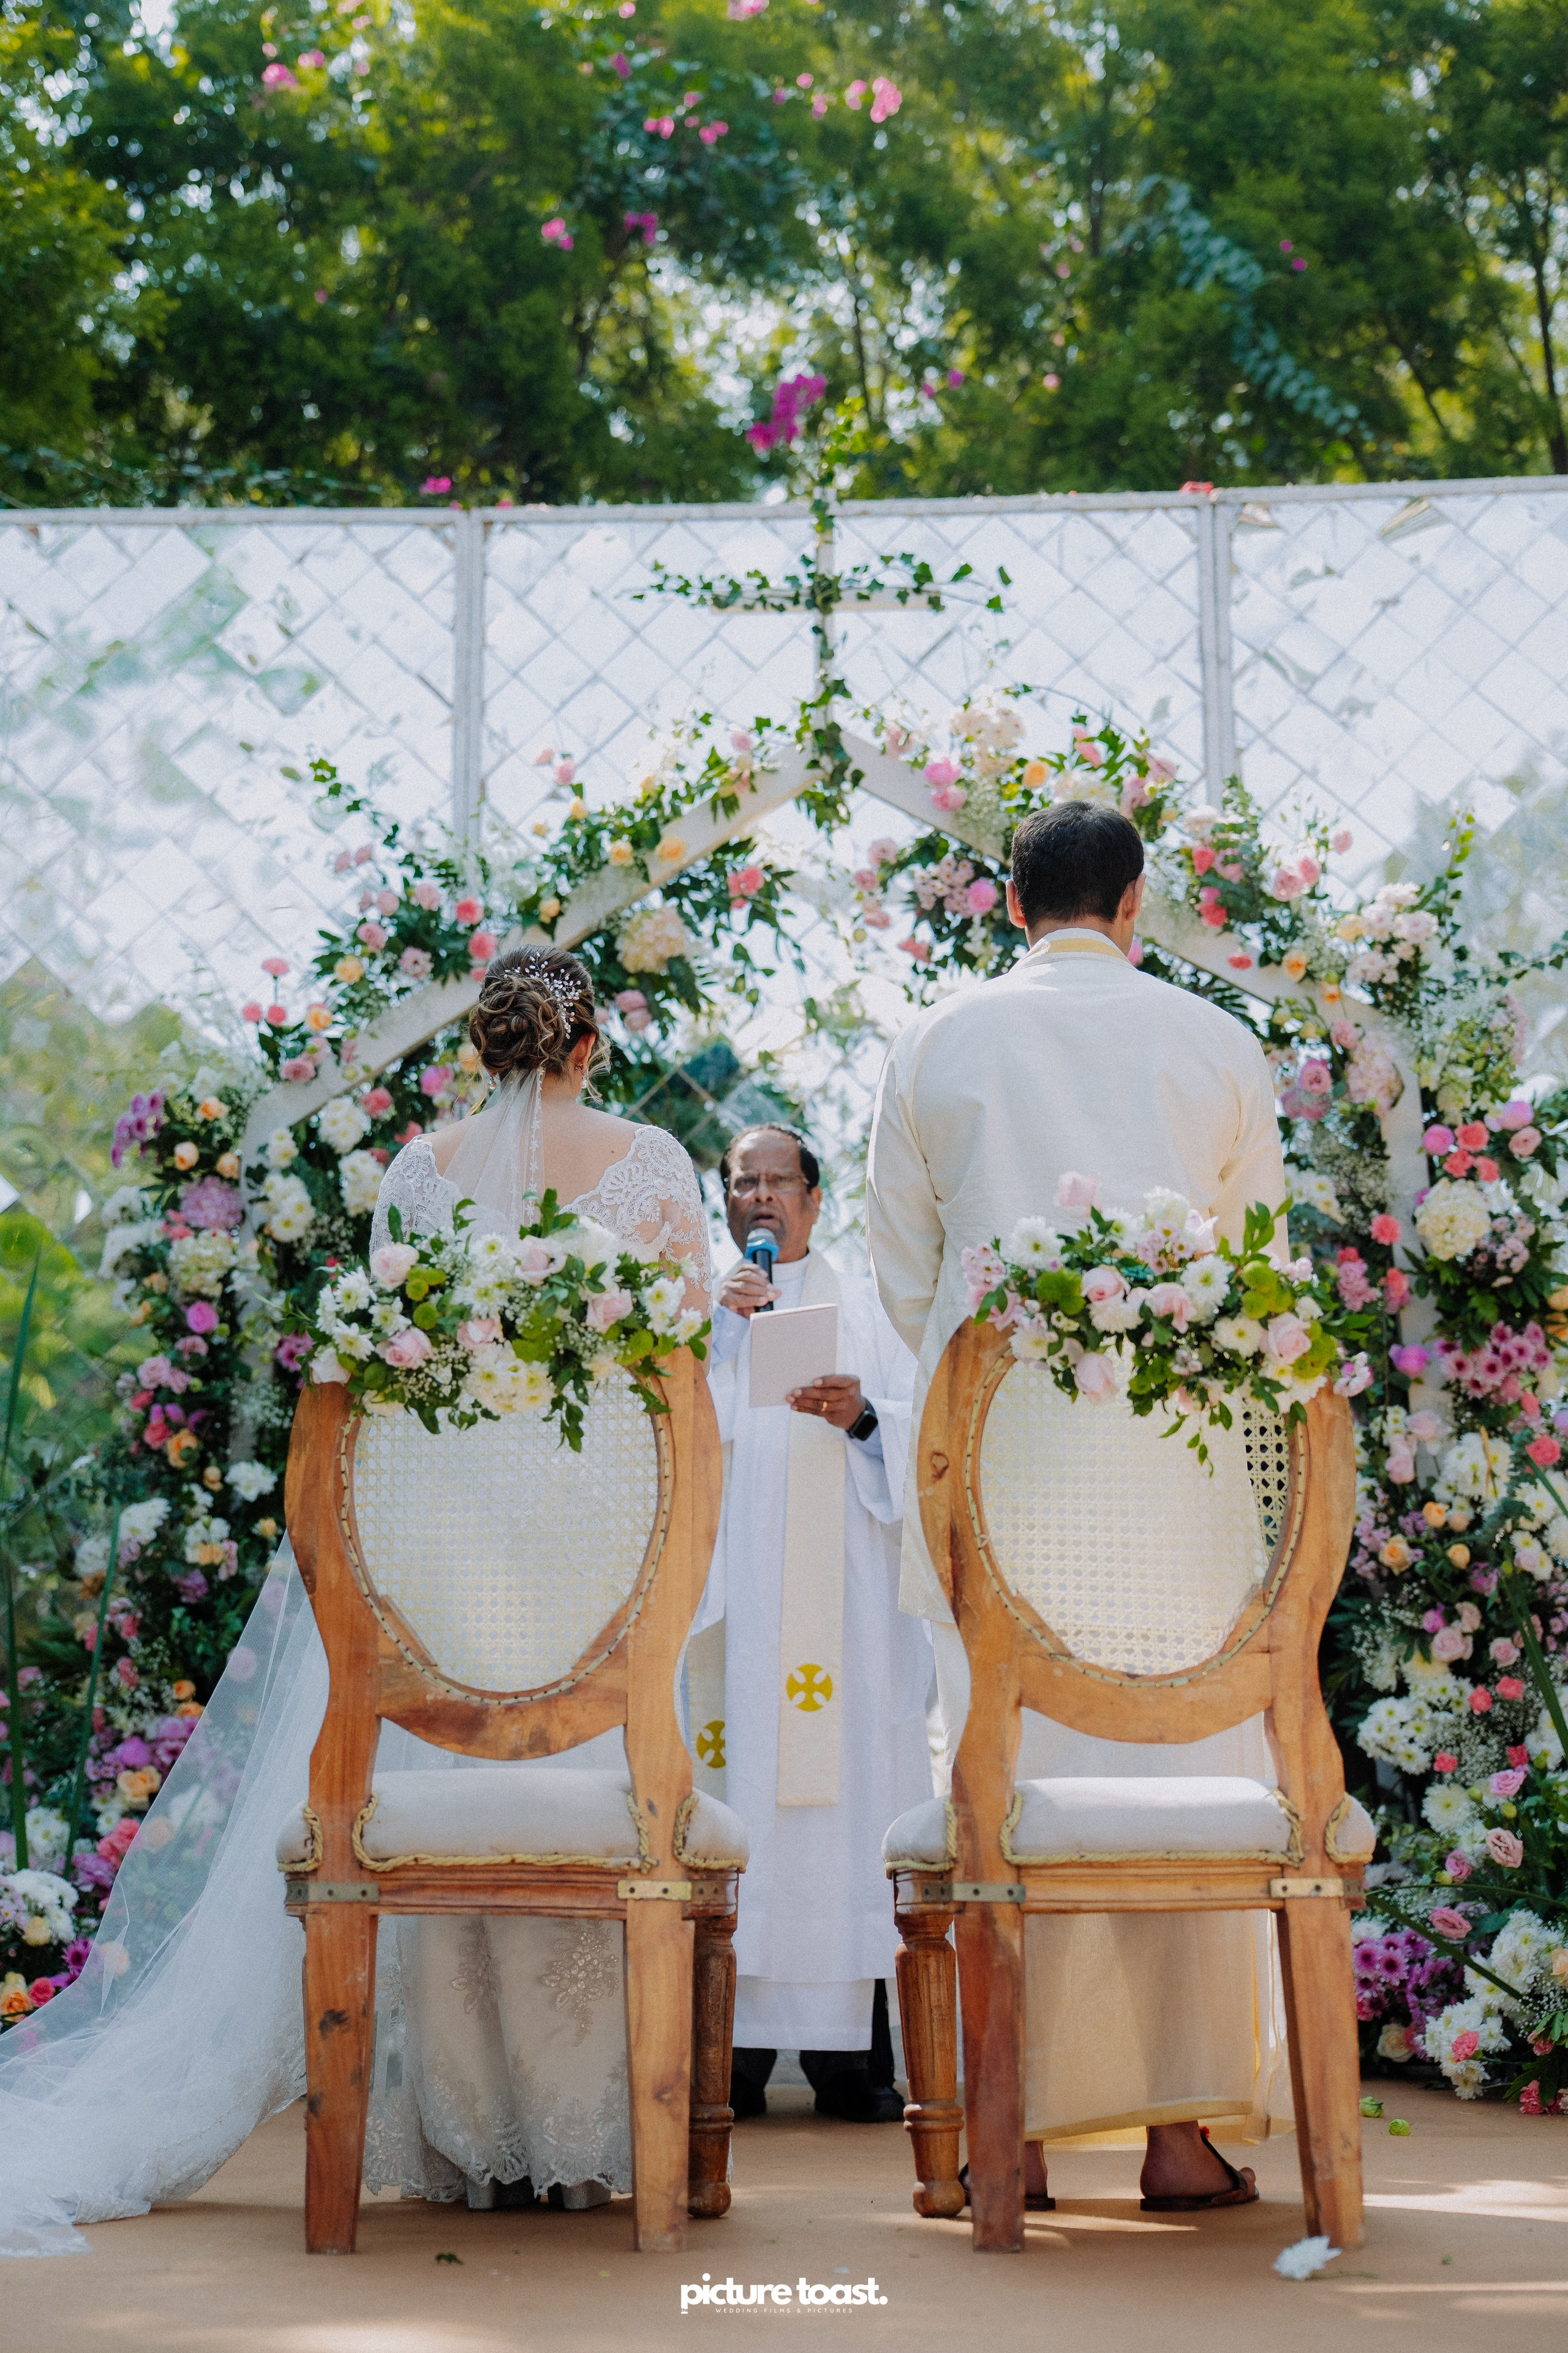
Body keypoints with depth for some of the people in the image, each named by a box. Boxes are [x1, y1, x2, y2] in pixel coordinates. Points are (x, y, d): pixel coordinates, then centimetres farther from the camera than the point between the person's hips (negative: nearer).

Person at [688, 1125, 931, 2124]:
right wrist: (721, 1327, -8)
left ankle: (852, 2051, -5)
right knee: (730, 1786, -8)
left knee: (843, 1784, -7)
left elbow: (921, 1433, 7)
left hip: (840, 1598, 0)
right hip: (729, 1592, 0)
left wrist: (861, 1416, -12)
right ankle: (731, 2044, -6)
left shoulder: (868, 1309, 17)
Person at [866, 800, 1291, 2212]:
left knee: (1009, 1763, 2)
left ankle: (1018, 2132, 1)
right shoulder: (1216, 1045, 9)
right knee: (1188, 1763, 2)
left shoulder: (935, 1047, 9)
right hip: (1178, 1439, 0)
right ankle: (1185, 2132, 2)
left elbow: (900, 1272, 13)